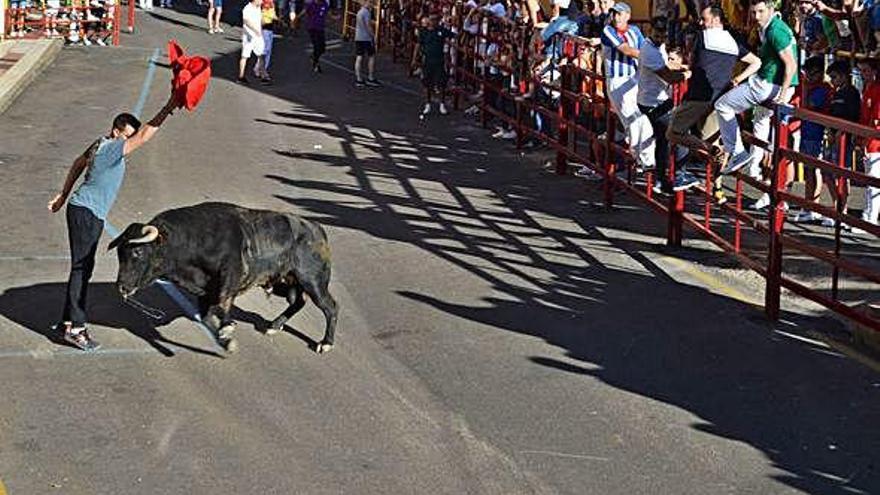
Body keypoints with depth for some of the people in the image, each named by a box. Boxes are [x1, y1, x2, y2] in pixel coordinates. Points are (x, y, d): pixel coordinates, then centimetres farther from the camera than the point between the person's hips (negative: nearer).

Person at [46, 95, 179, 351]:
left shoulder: (102, 144, 8)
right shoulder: (110, 149, -21)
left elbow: (78, 164, 22)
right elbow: (144, 136, -31)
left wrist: (63, 195, 32)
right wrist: (169, 108, -30)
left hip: (91, 214, 10)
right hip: (85, 213, -10)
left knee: (83, 267, 15)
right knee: (81, 268, -7)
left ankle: (69, 320, 24)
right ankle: (75, 328, -3)